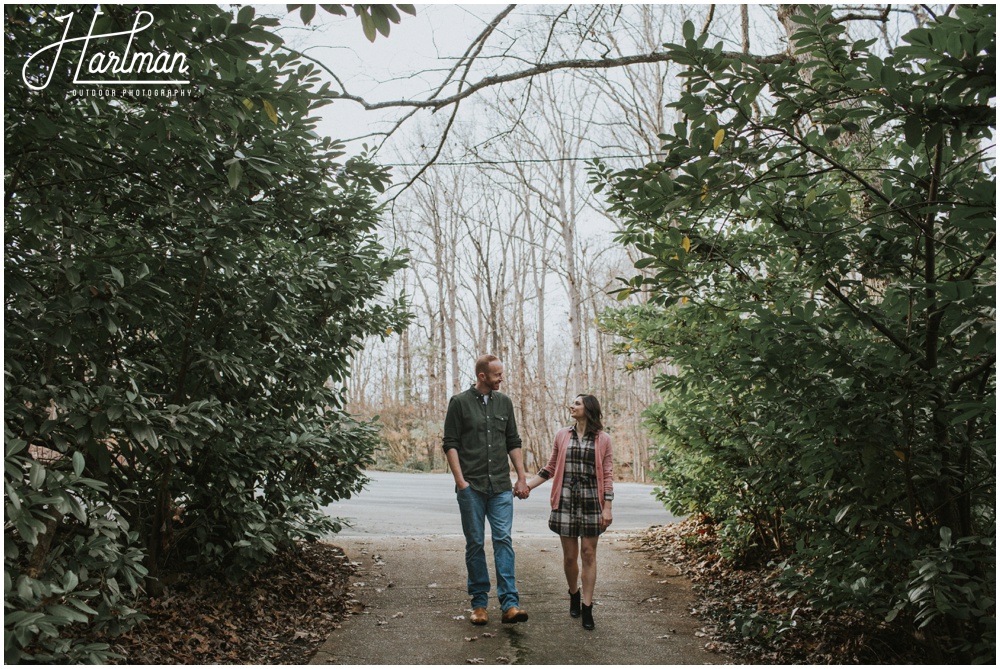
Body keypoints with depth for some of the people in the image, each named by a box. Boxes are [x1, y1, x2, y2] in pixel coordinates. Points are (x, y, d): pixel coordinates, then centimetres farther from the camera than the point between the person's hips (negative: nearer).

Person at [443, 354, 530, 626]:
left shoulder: (504, 402, 12)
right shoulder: (459, 402, 0)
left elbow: (513, 443, 15)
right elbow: (450, 444, -2)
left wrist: (522, 477, 8)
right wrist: (460, 481, -11)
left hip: (501, 486, 3)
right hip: (471, 487, -2)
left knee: (503, 540, -5)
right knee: (475, 543, 4)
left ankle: (509, 603, -7)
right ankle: (479, 603, 14)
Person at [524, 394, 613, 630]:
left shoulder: (603, 439, 1)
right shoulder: (562, 435, 7)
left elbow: (608, 475, 2)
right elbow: (551, 468, 14)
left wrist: (607, 507, -4)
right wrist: (528, 485, 6)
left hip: (591, 501, -1)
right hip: (566, 500, 2)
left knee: (588, 554, 1)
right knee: (569, 555, 5)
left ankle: (587, 607, 8)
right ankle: (574, 595, 30)